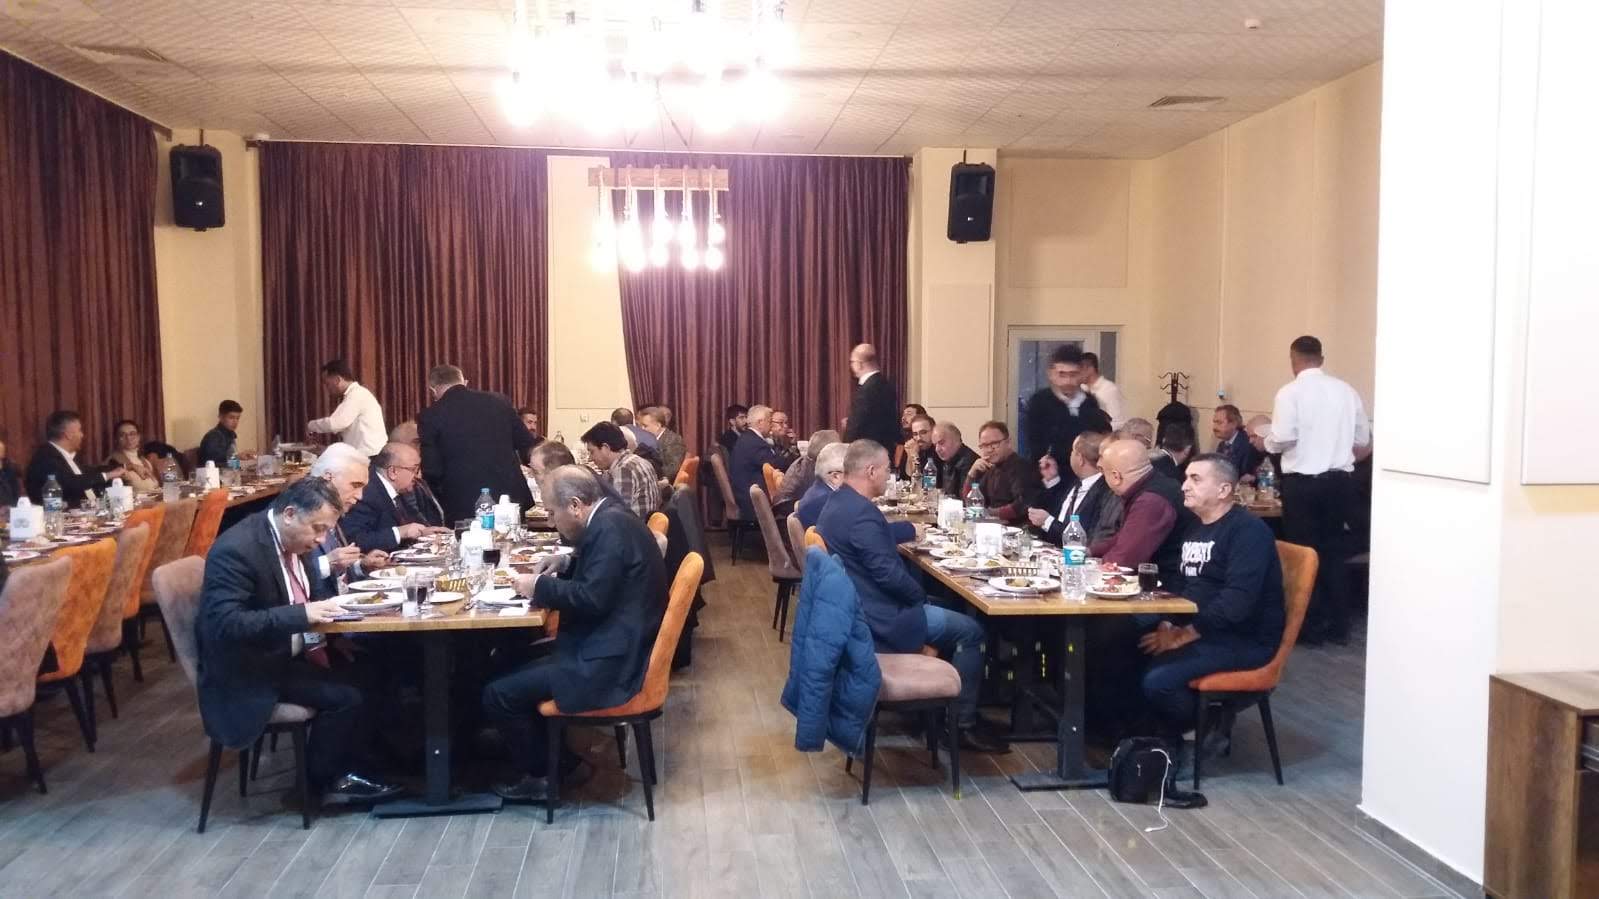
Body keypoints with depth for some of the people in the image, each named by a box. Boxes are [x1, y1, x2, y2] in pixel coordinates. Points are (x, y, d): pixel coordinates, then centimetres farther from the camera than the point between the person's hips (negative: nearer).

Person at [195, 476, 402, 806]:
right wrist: (302, 614, -35)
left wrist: (324, 605, -5)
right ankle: (327, 780, 3)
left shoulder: (290, 539, 3)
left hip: (287, 651, 9)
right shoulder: (236, 549, -24)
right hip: (248, 668, -8)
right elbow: (226, 624, -31)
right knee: (344, 695, -19)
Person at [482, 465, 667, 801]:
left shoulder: (610, 528, -20)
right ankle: (554, 756, 25)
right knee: (518, 670, 21)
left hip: (609, 662, -11)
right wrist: (567, 563, 9)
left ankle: (541, 774, 9)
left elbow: (592, 598, -27)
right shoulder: (611, 520, 11)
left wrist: (540, 586, -14)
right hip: (611, 647, 11)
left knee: (498, 695, -8)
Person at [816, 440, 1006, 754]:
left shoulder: (839, 502, 8)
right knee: (970, 630, -3)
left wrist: (912, 530, 24)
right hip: (879, 618, -11)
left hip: (859, 608, 11)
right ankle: (963, 725, 5)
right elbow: (889, 573, -28)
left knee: (949, 614, 26)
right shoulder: (861, 512, -26)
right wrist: (922, 595, -12)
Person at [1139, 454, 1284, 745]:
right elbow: (1181, 585, 14)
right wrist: (1168, 624, -6)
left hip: (1243, 640, -8)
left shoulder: (1248, 530, -14)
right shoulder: (1193, 527, 14)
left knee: (1158, 681, -26)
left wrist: (1183, 636, -21)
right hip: (1196, 631, 8)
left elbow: (1237, 602, -24)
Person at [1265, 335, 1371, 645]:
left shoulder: (1290, 392, -9)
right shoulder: (1346, 390, 4)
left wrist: (1265, 443, 3)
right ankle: (1338, 626, 18)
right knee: (1335, 552, 13)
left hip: (1302, 482, -4)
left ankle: (1311, 627, 11)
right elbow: (1363, 438, 10)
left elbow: (1282, 439, -18)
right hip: (1340, 481, 4)